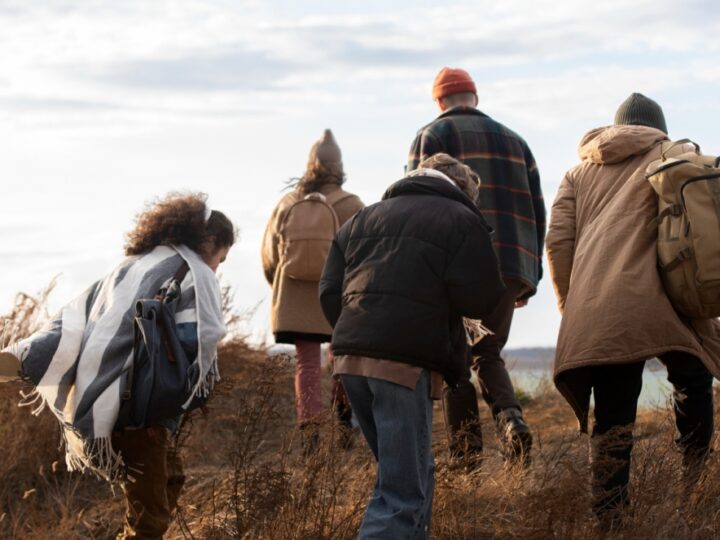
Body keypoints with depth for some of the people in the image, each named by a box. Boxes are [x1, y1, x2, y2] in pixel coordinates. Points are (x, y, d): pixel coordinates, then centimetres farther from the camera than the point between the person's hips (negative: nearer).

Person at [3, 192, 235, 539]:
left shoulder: (129, 269, 18)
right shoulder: (194, 275, -5)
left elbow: (75, 321, 11)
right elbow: (197, 339, -18)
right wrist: (199, 383, 1)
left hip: (98, 403, 9)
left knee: (169, 480, 27)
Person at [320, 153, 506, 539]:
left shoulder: (363, 219, 22)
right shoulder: (461, 219, 5)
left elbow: (330, 292, 15)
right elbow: (479, 300, -5)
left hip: (350, 357, 7)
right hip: (406, 362, -7)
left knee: (412, 474, 21)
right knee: (404, 491, -7)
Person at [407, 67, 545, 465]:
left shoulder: (430, 137, 5)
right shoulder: (514, 141, 19)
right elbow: (537, 211, 15)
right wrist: (530, 276, 17)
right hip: (511, 268, 4)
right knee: (488, 355, 15)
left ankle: (467, 457, -3)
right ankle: (511, 419, -14)